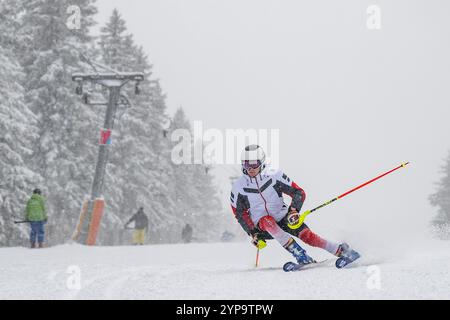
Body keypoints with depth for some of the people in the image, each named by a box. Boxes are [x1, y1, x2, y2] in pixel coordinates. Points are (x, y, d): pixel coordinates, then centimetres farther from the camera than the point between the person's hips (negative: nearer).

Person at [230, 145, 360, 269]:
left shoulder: (274, 175, -11)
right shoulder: (238, 187, -7)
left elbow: (299, 193, -7)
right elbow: (240, 214, 3)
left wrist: (293, 210, -25)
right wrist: (253, 234, -8)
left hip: (282, 217, 0)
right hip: (262, 226, 0)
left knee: (307, 235, -22)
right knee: (268, 221, -35)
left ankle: (342, 251, -8)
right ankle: (301, 256, -36)